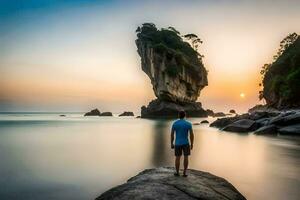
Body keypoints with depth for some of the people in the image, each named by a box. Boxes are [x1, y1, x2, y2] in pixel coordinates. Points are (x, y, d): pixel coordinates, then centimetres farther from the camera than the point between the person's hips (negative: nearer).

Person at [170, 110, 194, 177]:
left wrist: (171, 144, 6)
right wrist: (192, 144, 1)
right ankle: (184, 173, 12)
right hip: (186, 143, -1)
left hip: (177, 143, 1)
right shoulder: (188, 124, -9)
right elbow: (192, 135, -8)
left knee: (177, 157, 11)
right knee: (186, 157, 10)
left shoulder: (174, 123, -6)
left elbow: (172, 134, -3)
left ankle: (177, 172, 19)